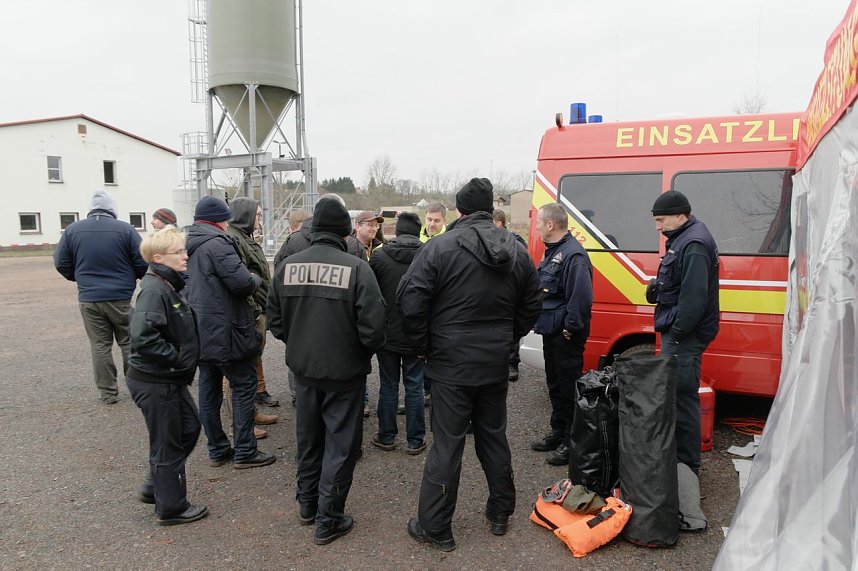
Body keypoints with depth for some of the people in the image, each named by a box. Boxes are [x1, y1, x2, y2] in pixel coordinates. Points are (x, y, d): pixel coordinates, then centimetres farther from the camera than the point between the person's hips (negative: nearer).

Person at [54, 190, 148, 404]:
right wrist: (133, 278, 14)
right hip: (121, 297, -2)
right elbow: (142, 262, -7)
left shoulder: (72, 230, 1)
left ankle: (108, 393, 14)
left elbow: (61, 262, 6)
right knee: (129, 342, 12)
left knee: (100, 346, 10)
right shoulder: (125, 229, -7)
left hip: (89, 298, 2)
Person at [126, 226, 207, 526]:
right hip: (154, 382, -9)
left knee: (190, 427, 21)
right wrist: (177, 357, -23)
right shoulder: (154, 290, -23)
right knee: (168, 443, 5)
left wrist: (182, 360, 8)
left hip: (171, 378, 10)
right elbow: (143, 338, -33)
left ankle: (155, 486, 36)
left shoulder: (170, 285, 7)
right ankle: (171, 507, 24)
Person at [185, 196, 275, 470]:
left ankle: (217, 449, 22)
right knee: (244, 387, 2)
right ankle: (244, 452, 6)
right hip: (225, 333, -9)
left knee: (209, 391, 13)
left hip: (201, 333, 9)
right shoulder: (218, 244, -16)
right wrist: (257, 279, -1)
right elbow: (242, 283, -23)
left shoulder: (188, 246, 13)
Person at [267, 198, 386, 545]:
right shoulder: (357, 268, -18)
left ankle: (307, 504, 38)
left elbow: (275, 321, 2)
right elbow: (373, 326, -19)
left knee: (308, 437, 22)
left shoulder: (287, 266, -5)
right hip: (345, 371, -5)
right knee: (340, 444, 9)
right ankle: (328, 520, 18)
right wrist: (369, 350, 2)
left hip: (303, 368, 5)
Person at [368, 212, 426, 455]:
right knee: (414, 386, 9)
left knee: (388, 386, 11)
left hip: (387, 333, 0)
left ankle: (386, 437, 21)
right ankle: (415, 440, 16)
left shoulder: (378, 255, -9)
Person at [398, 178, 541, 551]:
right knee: (494, 436, 19)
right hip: (496, 363, 5)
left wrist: (422, 346, -2)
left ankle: (435, 528, 14)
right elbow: (531, 307, 11)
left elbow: (411, 302, -16)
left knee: (447, 444, 3)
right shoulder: (516, 251, 5)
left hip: (451, 363, -5)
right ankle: (500, 513, 33)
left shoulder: (439, 247, -12)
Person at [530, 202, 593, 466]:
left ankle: (572, 442, 10)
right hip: (551, 331, 11)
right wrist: (538, 320, 18)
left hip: (566, 336, -11)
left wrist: (570, 328, -21)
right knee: (555, 385, 19)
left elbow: (582, 297, -26)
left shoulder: (573, 255, -20)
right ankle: (558, 432, 33)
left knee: (568, 388, -1)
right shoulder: (552, 252, 14)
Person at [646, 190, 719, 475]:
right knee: (675, 394, 17)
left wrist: (677, 333, -20)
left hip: (684, 336, -11)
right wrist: (657, 286, 8)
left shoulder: (694, 244, -18)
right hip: (678, 332, 11)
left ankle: (686, 466, 7)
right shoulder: (683, 239, 16)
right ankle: (679, 457, 30)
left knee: (682, 398, -4)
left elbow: (694, 296, -24)